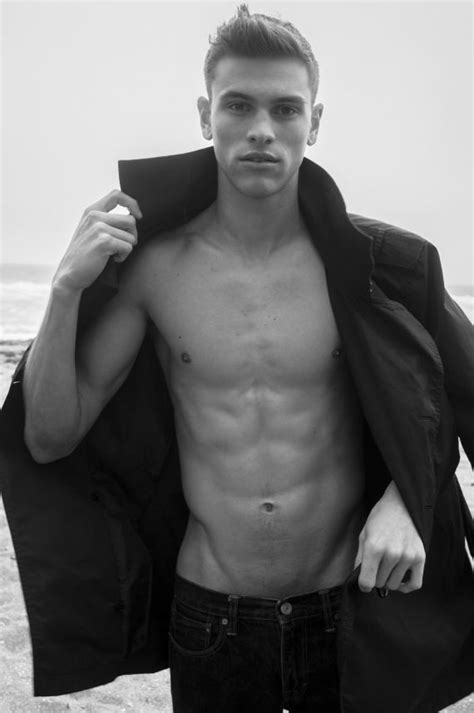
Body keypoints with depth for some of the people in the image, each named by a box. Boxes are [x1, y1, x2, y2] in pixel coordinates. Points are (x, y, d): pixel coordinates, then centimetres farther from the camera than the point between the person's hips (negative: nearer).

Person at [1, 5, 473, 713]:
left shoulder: (372, 266, -10)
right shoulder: (153, 265, -9)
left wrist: (402, 501, -13)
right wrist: (67, 290, -19)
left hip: (350, 619, 0)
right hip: (207, 622, 1)